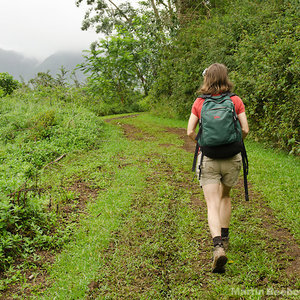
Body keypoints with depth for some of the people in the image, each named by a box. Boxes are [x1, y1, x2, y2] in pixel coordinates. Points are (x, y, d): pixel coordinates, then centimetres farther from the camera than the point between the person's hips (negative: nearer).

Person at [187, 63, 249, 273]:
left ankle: (218, 246, -20)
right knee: (225, 196, 23)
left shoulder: (199, 103, 0)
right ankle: (224, 238, 32)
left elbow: (190, 132, -1)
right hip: (231, 158, 2)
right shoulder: (235, 101, -1)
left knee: (212, 205, -2)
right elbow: (245, 130, -4)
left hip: (208, 159, -1)